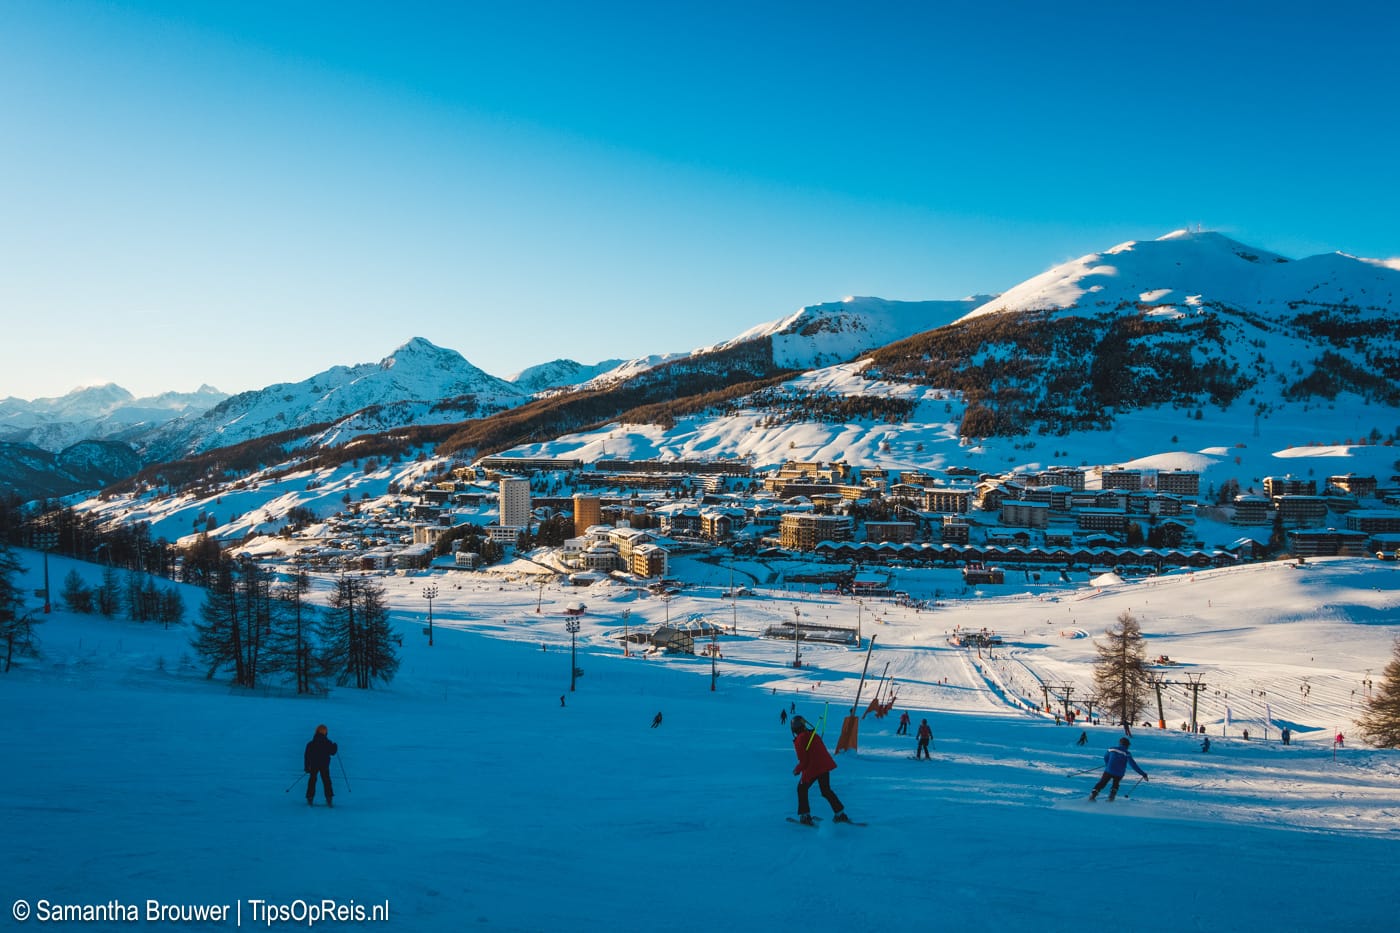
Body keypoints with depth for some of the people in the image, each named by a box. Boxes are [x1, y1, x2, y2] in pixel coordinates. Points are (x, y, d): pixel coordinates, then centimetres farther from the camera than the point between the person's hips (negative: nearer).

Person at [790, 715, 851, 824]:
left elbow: (803, 761, -12)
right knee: (826, 791, 21)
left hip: (812, 769, -7)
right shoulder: (814, 735, 11)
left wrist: (797, 770, 7)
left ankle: (805, 816, 10)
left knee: (802, 789, 14)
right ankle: (840, 814, 19)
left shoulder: (799, 740, -10)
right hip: (825, 765, 7)